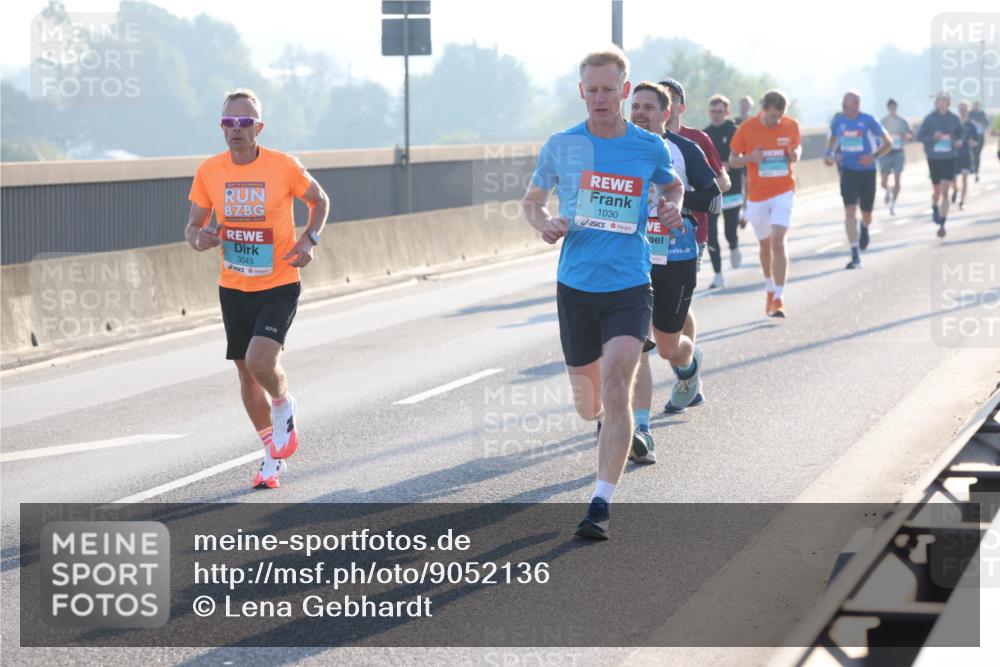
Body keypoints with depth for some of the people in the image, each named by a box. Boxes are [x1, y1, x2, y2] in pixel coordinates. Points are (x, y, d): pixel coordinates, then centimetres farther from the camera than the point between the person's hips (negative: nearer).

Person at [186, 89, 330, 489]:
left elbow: (319, 200, 6)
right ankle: (274, 454, 27)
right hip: (233, 288, 4)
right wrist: (198, 238, -17)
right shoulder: (209, 171, -3)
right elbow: (193, 225, 6)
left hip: (279, 286, -4)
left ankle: (284, 408, 12)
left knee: (260, 360, -23)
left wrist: (309, 239, -11)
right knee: (246, 372, 9)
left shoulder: (284, 167, -11)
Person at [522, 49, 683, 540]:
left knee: (616, 389, -19)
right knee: (588, 401, 14)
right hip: (575, 286, 2)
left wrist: (673, 208, -1)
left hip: (629, 287, -2)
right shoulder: (561, 146, 0)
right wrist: (544, 223, -8)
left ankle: (601, 505, -16)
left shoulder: (650, 148, 0)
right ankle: (605, 426, 53)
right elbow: (531, 200, 14)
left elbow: (672, 185, 22)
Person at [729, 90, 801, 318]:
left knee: (778, 243, -16)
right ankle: (770, 288, 39)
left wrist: (796, 154, -9)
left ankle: (778, 299, -17)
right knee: (765, 245, 14)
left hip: (783, 192, -1)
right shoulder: (746, 128, -6)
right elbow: (733, 160, 1)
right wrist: (751, 158, -20)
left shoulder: (791, 126, -2)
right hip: (757, 195, 1)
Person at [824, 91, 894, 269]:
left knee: (866, 214, 10)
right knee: (849, 211, -14)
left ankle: (865, 228, 50)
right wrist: (829, 155, -3)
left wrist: (874, 156, -20)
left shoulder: (868, 121, -11)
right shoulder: (838, 121, -1)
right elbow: (833, 140, 18)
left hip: (867, 171, -1)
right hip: (848, 171, 1)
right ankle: (855, 256, -14)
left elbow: (888, 142, -4)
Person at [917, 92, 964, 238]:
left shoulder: (954, 119, -1)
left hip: (949, 159, 0)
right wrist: (933, 137, -20)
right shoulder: (930, 119, -6)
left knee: (945, 192, -9)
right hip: (934, 159, 0)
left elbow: (960, 134, 13)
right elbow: (919, 136, -3)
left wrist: (959, 141, -8)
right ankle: (934, 207, 48)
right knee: (937, 191, 13)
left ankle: (942, 225, -8)